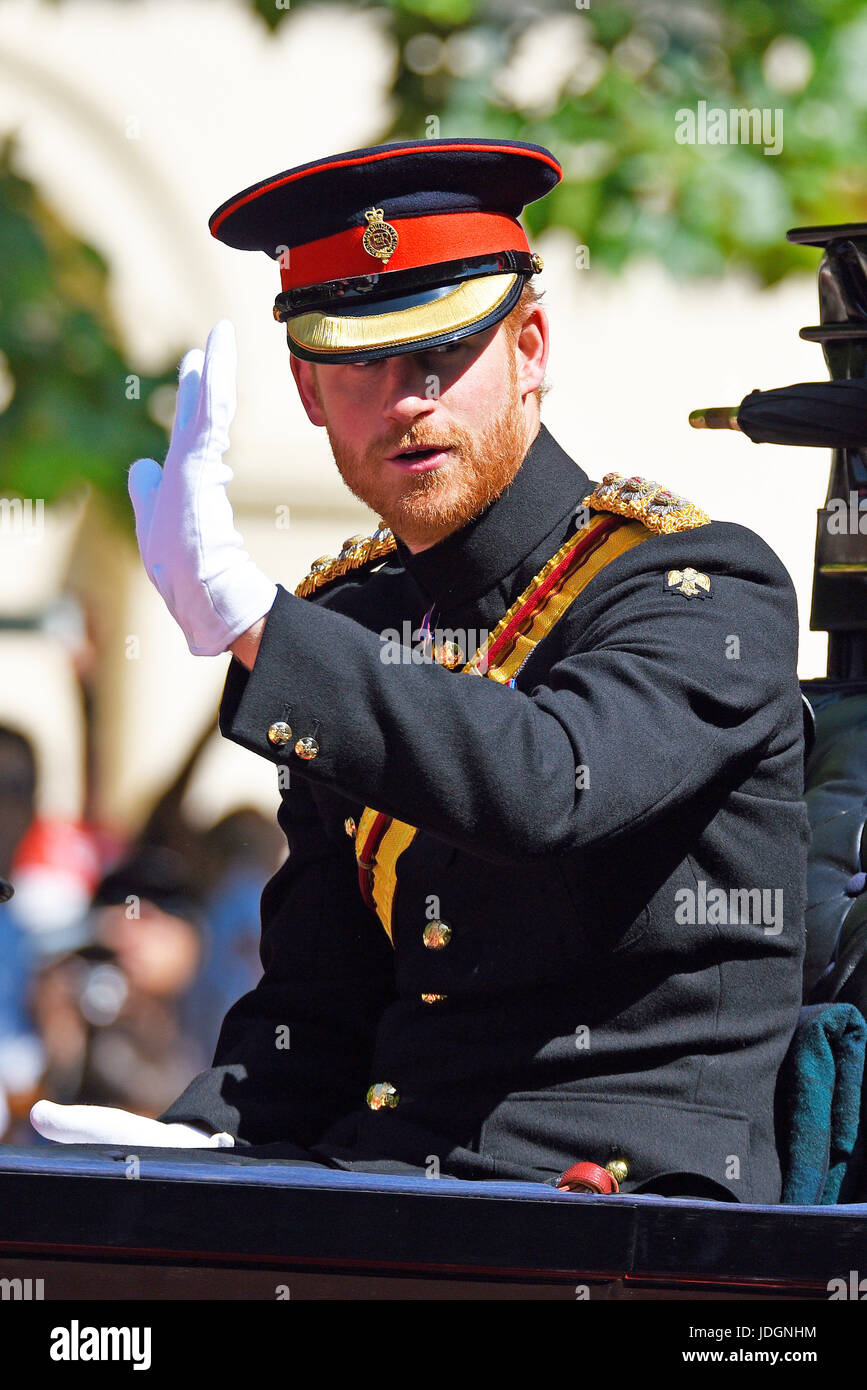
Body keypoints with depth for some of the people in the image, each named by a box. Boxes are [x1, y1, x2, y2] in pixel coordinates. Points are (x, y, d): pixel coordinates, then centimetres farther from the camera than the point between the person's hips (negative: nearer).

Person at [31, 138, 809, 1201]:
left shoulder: (706, 589, -5)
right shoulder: (346, 620, 15)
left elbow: (543, 788, -26)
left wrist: (244, 618, -30)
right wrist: (193, 1147, -3)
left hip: (634, 1179, -7)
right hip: (378, 1172, 7)